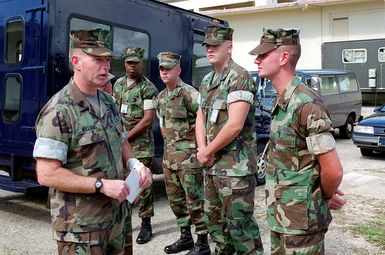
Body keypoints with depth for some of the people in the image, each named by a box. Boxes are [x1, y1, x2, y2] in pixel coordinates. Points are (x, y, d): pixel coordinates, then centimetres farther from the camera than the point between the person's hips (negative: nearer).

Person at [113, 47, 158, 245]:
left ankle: (146, 225, 10)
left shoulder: (148, 88, -8)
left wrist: (126, 137, -12)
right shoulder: (118, 84, 11)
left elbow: (148, 120, -14)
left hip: (141, 144, -6)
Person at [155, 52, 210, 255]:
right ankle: (185, 237, 28)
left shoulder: (189, 93, -14)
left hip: (188, 154, -9)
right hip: (169, 155, 9)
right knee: (175, 199, 15)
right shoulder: (160, 98, 12)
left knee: (194, 199, -3)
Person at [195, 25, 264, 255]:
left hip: (235, 166, -9)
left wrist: (207, 151, -11)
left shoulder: (239, 78, -13)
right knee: (215, 219, 19)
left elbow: (235, 125, -22)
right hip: (212, 165, 9)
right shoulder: (207, 81, 14)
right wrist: (202, 150, -4)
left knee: (239, 223, -3)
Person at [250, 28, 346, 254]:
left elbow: (333, 170, -23)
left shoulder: (306, 104, -23)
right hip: (280, 215, 9)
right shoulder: (282, 101, 6)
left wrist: (326, 196, -4)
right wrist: (326, 193, 9)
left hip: (301, 219, -8)